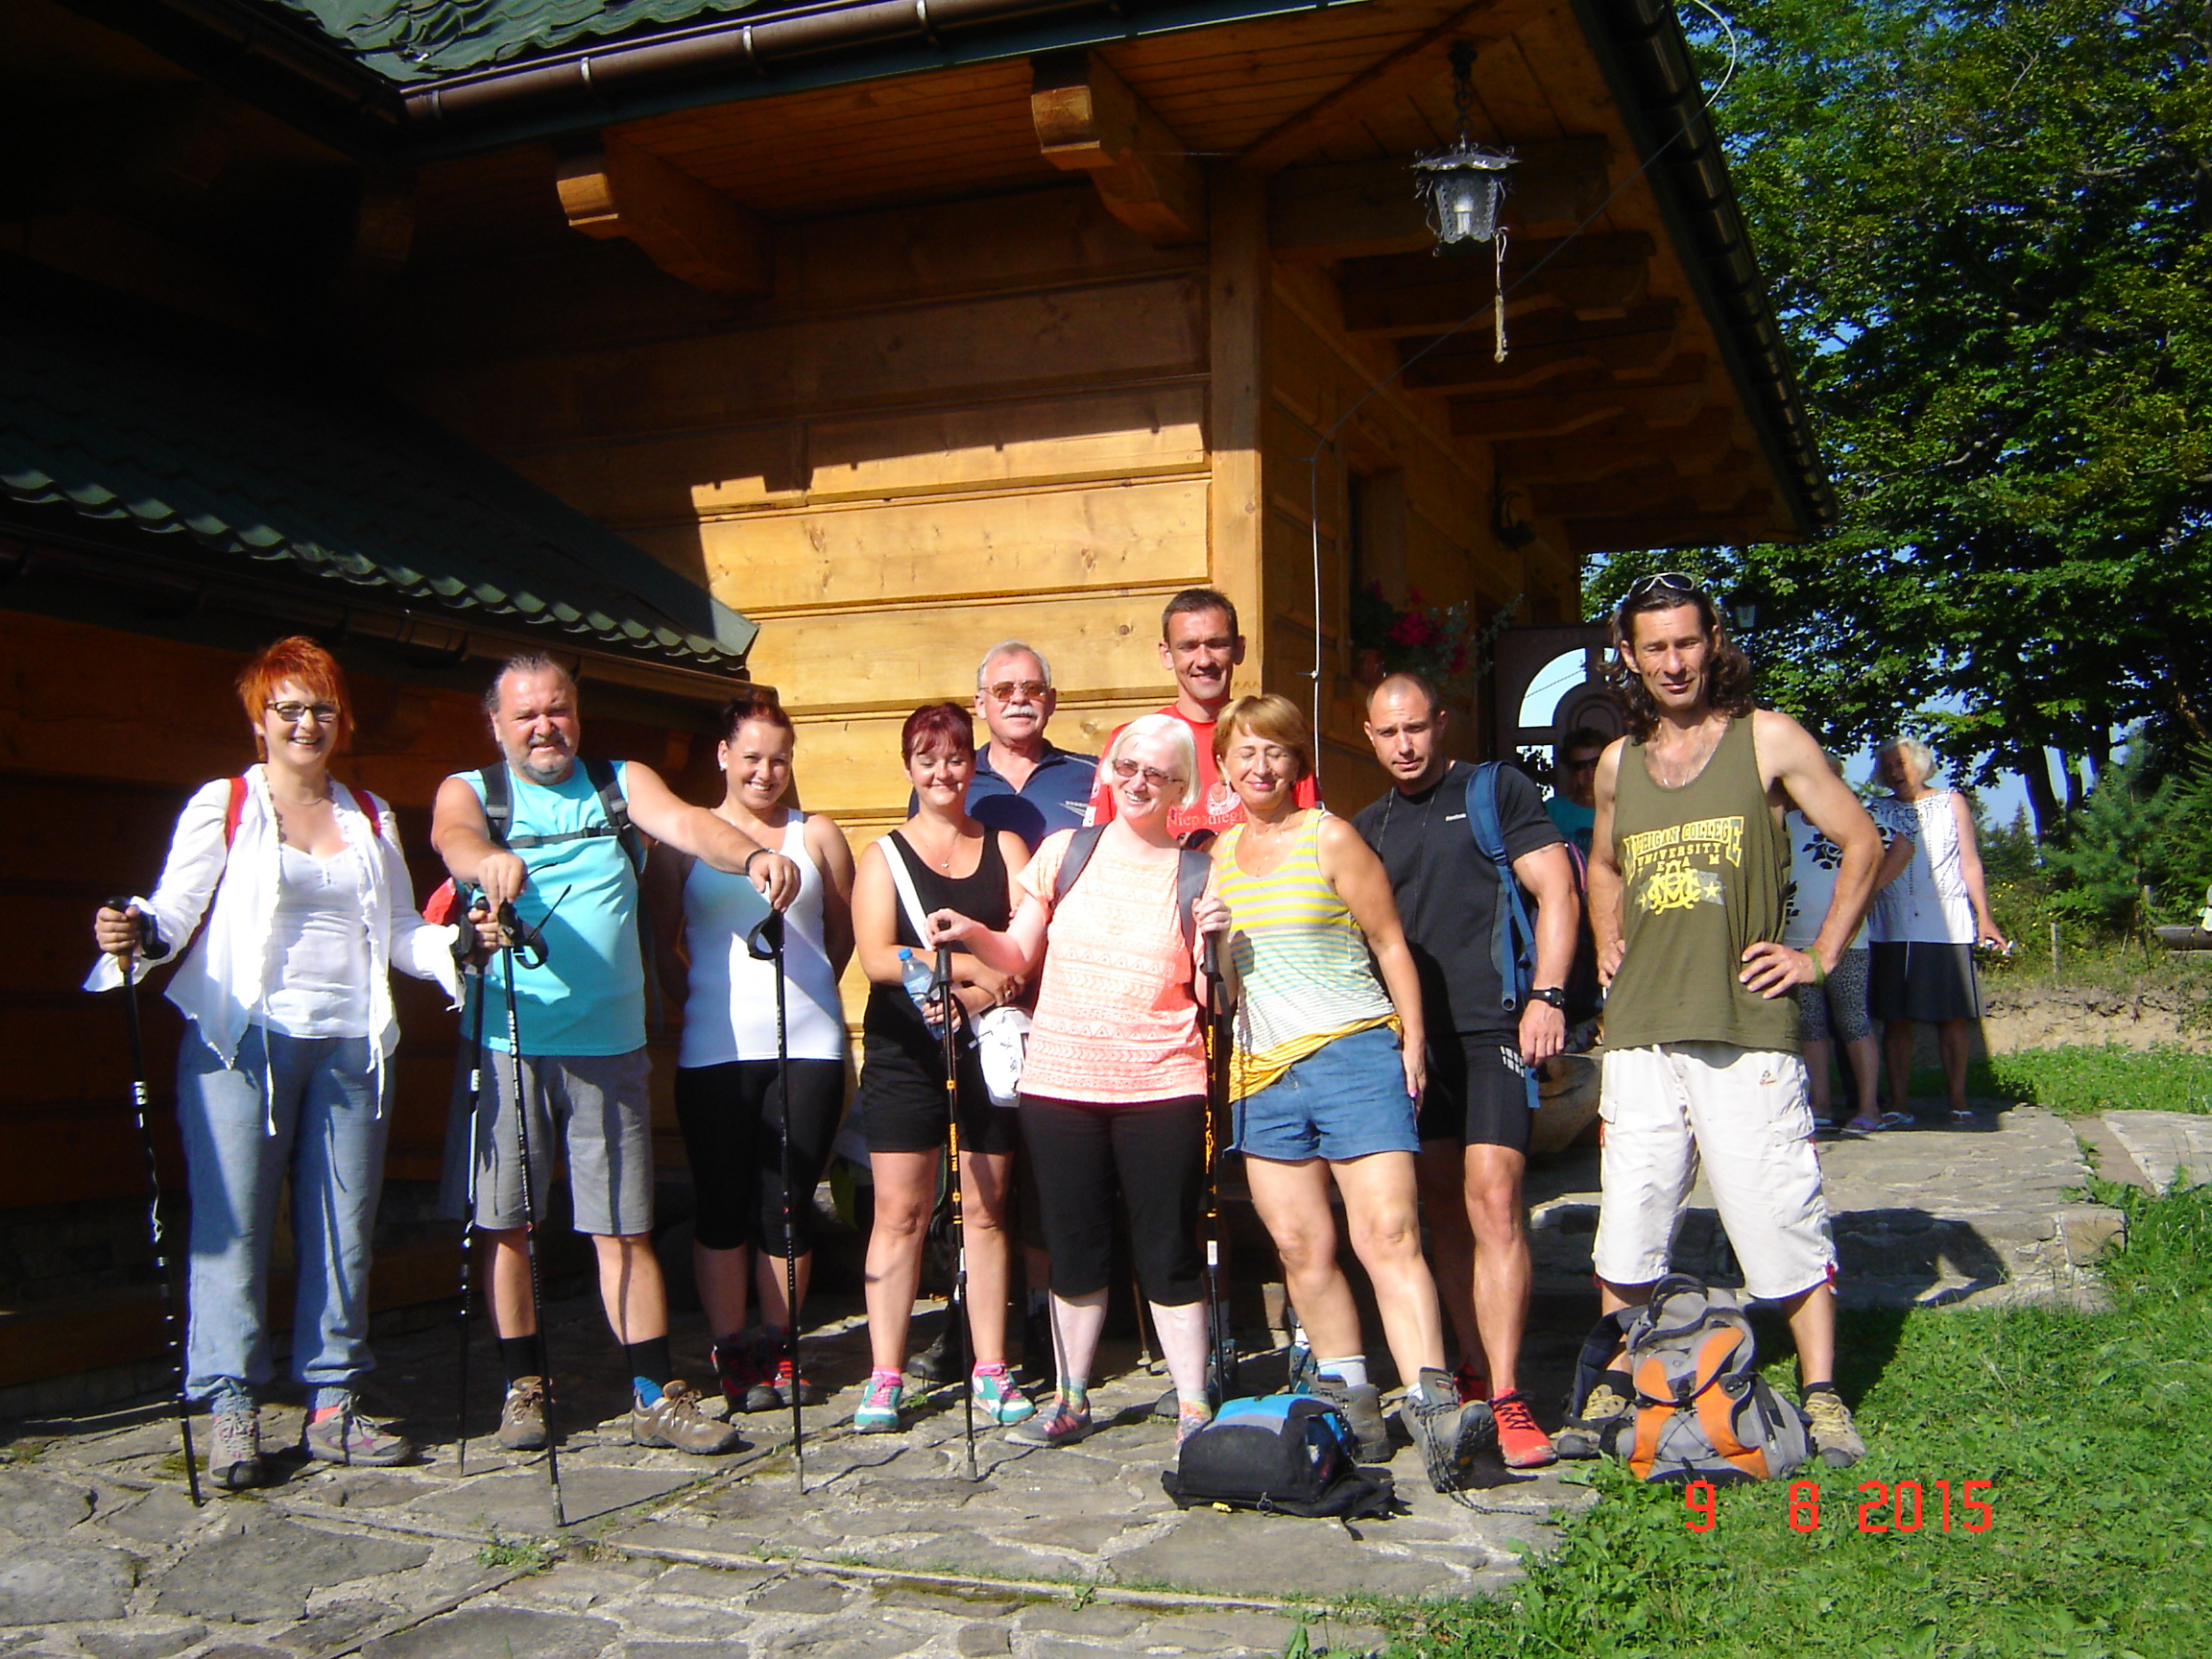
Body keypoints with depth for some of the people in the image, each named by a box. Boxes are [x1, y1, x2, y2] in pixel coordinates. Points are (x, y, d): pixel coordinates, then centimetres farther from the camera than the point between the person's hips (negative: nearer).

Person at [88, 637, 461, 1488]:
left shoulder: (372, 818, 16)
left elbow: (401, 935, 13)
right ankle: (232, 1409, 2)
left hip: (350, 1045, 4)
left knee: (343, 1226, 5)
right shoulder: (222, 806, 5)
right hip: (244, 1041, -4)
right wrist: (135, 933, -26)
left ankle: (332, 1403, 12)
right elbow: (174, 912, -6)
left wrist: (460, 942, -5)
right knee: (233, 1219, -6)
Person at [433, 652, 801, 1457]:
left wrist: (752, 855, -30)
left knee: (624, 1227, 5)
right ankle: (523, 1388, 20)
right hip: (505, 1043, -1)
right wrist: (490, 860, -41)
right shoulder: (470, 791, 7)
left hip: (609, 1045, 1)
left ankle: (657, 1397, 11)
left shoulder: (621, 784, 11)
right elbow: (455, 838, -17)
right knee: (504, 1222, 5)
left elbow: (685, 823, -9)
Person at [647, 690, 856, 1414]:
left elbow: (843, 934, 14)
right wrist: (701, 999, 3)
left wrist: (802, 992, 9)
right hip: (716, 1049, -1)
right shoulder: (683, 839, 6)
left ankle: (781, 1352, 18)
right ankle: (731, 1356, 14)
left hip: (808, 1045, 1)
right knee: (724, 1205, 3)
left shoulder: (817, 834, 9)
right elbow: (662, 942, 9)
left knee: (788, 1203, 5)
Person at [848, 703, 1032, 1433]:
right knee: (900, 1212, -2)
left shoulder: (1005, 847, 11)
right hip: (905, 1053, -1)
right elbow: (876, 956, -7)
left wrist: (965, 997, -16)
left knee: (986, 1209, 5)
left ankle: (991, 1371, 11)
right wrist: (972, 966, -16)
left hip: (987, 1048, 1)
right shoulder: (883, 855, 7)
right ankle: (885, 1376, 3)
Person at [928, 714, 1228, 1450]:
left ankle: (1193, 1410, 13)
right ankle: (1070, 1401, 25)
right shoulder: (1064, 851, 6)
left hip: (1160, 1087, -2)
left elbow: (1210, 999, 3)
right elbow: (1019, 955, 11)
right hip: (1060, 1083, 2)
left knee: (1168, 1253, 1)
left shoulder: (1197, 873, 2)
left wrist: (1212, 942, -15)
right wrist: (973, 933, -7)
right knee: (1074, 1250, 10)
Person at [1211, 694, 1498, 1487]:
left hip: (1354, 1055, -5)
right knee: (1299, 1244, 5)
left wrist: (1412, 1043, -6)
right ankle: (1350, 1403, 15)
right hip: (1263, 1069, 5)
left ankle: (1433, 1409, -17)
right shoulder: (1217, 854, 14)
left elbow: (1391, 945, 0)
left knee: (1388, 1232, -14)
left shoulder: (1330, 839, -1)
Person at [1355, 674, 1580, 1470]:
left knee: (1492, 1199, -15)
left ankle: (1505, 1397, -12)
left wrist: (1546, 997, -13)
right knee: (1444, 1211, 9)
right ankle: (1475, 1373, 19)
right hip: (1410, 1039, 5)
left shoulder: (1495, 791, 3)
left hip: (1488, 1031, -5)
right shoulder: (1367, 828, 18)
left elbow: (1556, 891, -3)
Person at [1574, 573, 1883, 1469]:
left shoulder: (1767, 739, 1)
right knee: (1627, 1218, 6)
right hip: (1640, 1029, 4)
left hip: (1746, 1028, -4)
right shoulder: (1618, 764, 13)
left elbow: (1861, 842, 4)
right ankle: (1617, 1387, 19)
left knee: (1782, 1214, -3)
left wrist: (1819, 957, -1)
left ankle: (1821, 1395, 11)